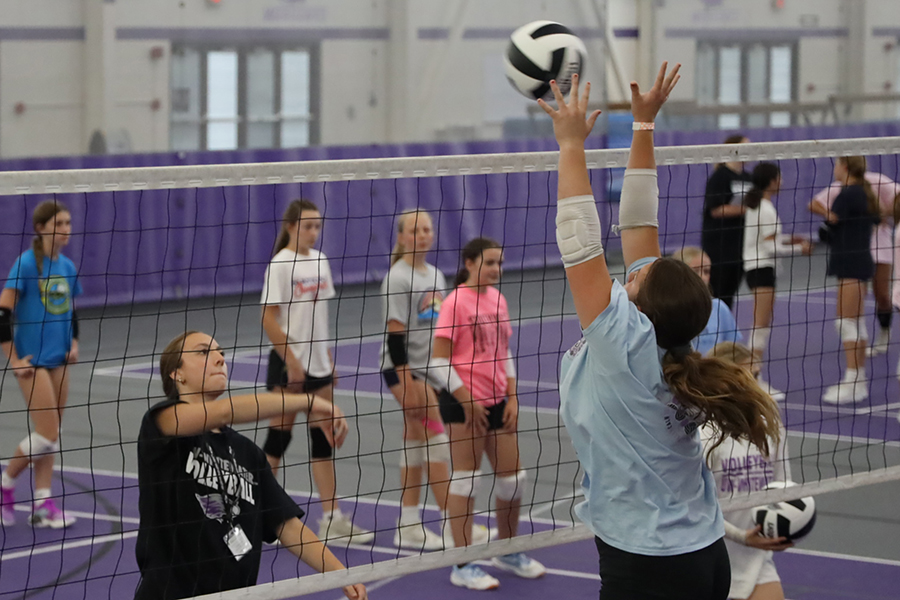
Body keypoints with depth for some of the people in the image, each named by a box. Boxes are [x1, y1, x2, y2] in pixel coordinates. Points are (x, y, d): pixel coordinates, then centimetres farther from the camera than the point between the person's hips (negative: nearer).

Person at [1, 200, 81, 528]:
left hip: (58, 360, 7)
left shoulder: (67, 266, 8)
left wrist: (74, 344, 7)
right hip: (32, 361, -7)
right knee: (47, 435, -9)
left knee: (50, 435, 7)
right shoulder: (26, 263, -12)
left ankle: (42, 504, 11)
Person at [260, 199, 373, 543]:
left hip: (317, 362, 7)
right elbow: (269, 320, -14)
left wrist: (328, 359, 15)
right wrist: (292, 362, -18)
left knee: (323, 438, 5)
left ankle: (332, 520, 7)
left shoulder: (320, 261, 10)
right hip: (288, 363, -7)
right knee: (280, 434, -1)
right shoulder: (281, 264, -11)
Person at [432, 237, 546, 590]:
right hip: (465, 404, -7)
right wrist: (467, 401, -15)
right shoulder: (456, 302, -12)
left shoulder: (497, 299, 9)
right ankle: (463, 566, 6)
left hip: (497, 401, 7)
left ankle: (507, 552, 30)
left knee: (513, 478, 11)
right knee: (465, 480, -2)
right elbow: (439, 362, -13)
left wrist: (512, 397, 6)